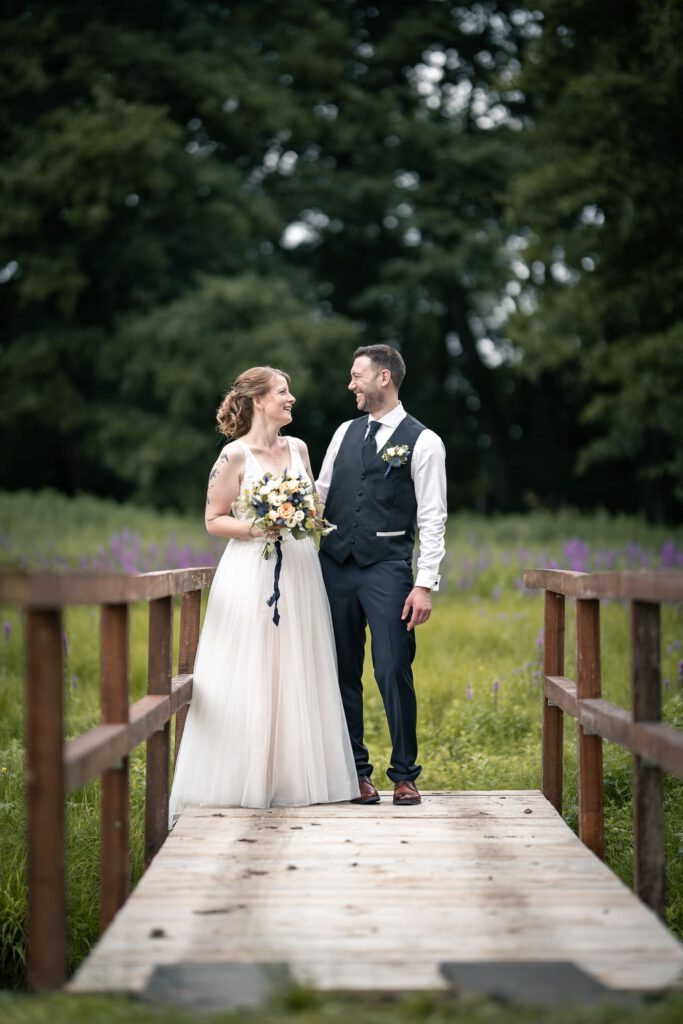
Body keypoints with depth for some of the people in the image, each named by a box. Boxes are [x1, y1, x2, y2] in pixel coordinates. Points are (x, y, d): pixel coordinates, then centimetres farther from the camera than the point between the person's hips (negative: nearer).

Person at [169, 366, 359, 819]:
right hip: (253, 573, -6)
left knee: (297, 678, 6)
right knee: (250, 680, -4)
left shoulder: (298, 448, 11)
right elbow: (214, 520, -3)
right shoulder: (236, 455, -5)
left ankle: (294, 778, 13)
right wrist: (255, 528, -19)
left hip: (299, 573, 6)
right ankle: (244, 782, 3)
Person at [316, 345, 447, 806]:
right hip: (335, 564, 5)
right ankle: (355, 770, 16)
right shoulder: (346, 432, 14)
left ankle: (404, 774, 6)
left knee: (394, 672, -6)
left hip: (387, 568, -5)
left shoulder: (423, 442, -1)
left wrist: (425, 584, -12)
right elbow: (320, 493, 18)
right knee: (343, 672, 7)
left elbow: (432, 520, -5)